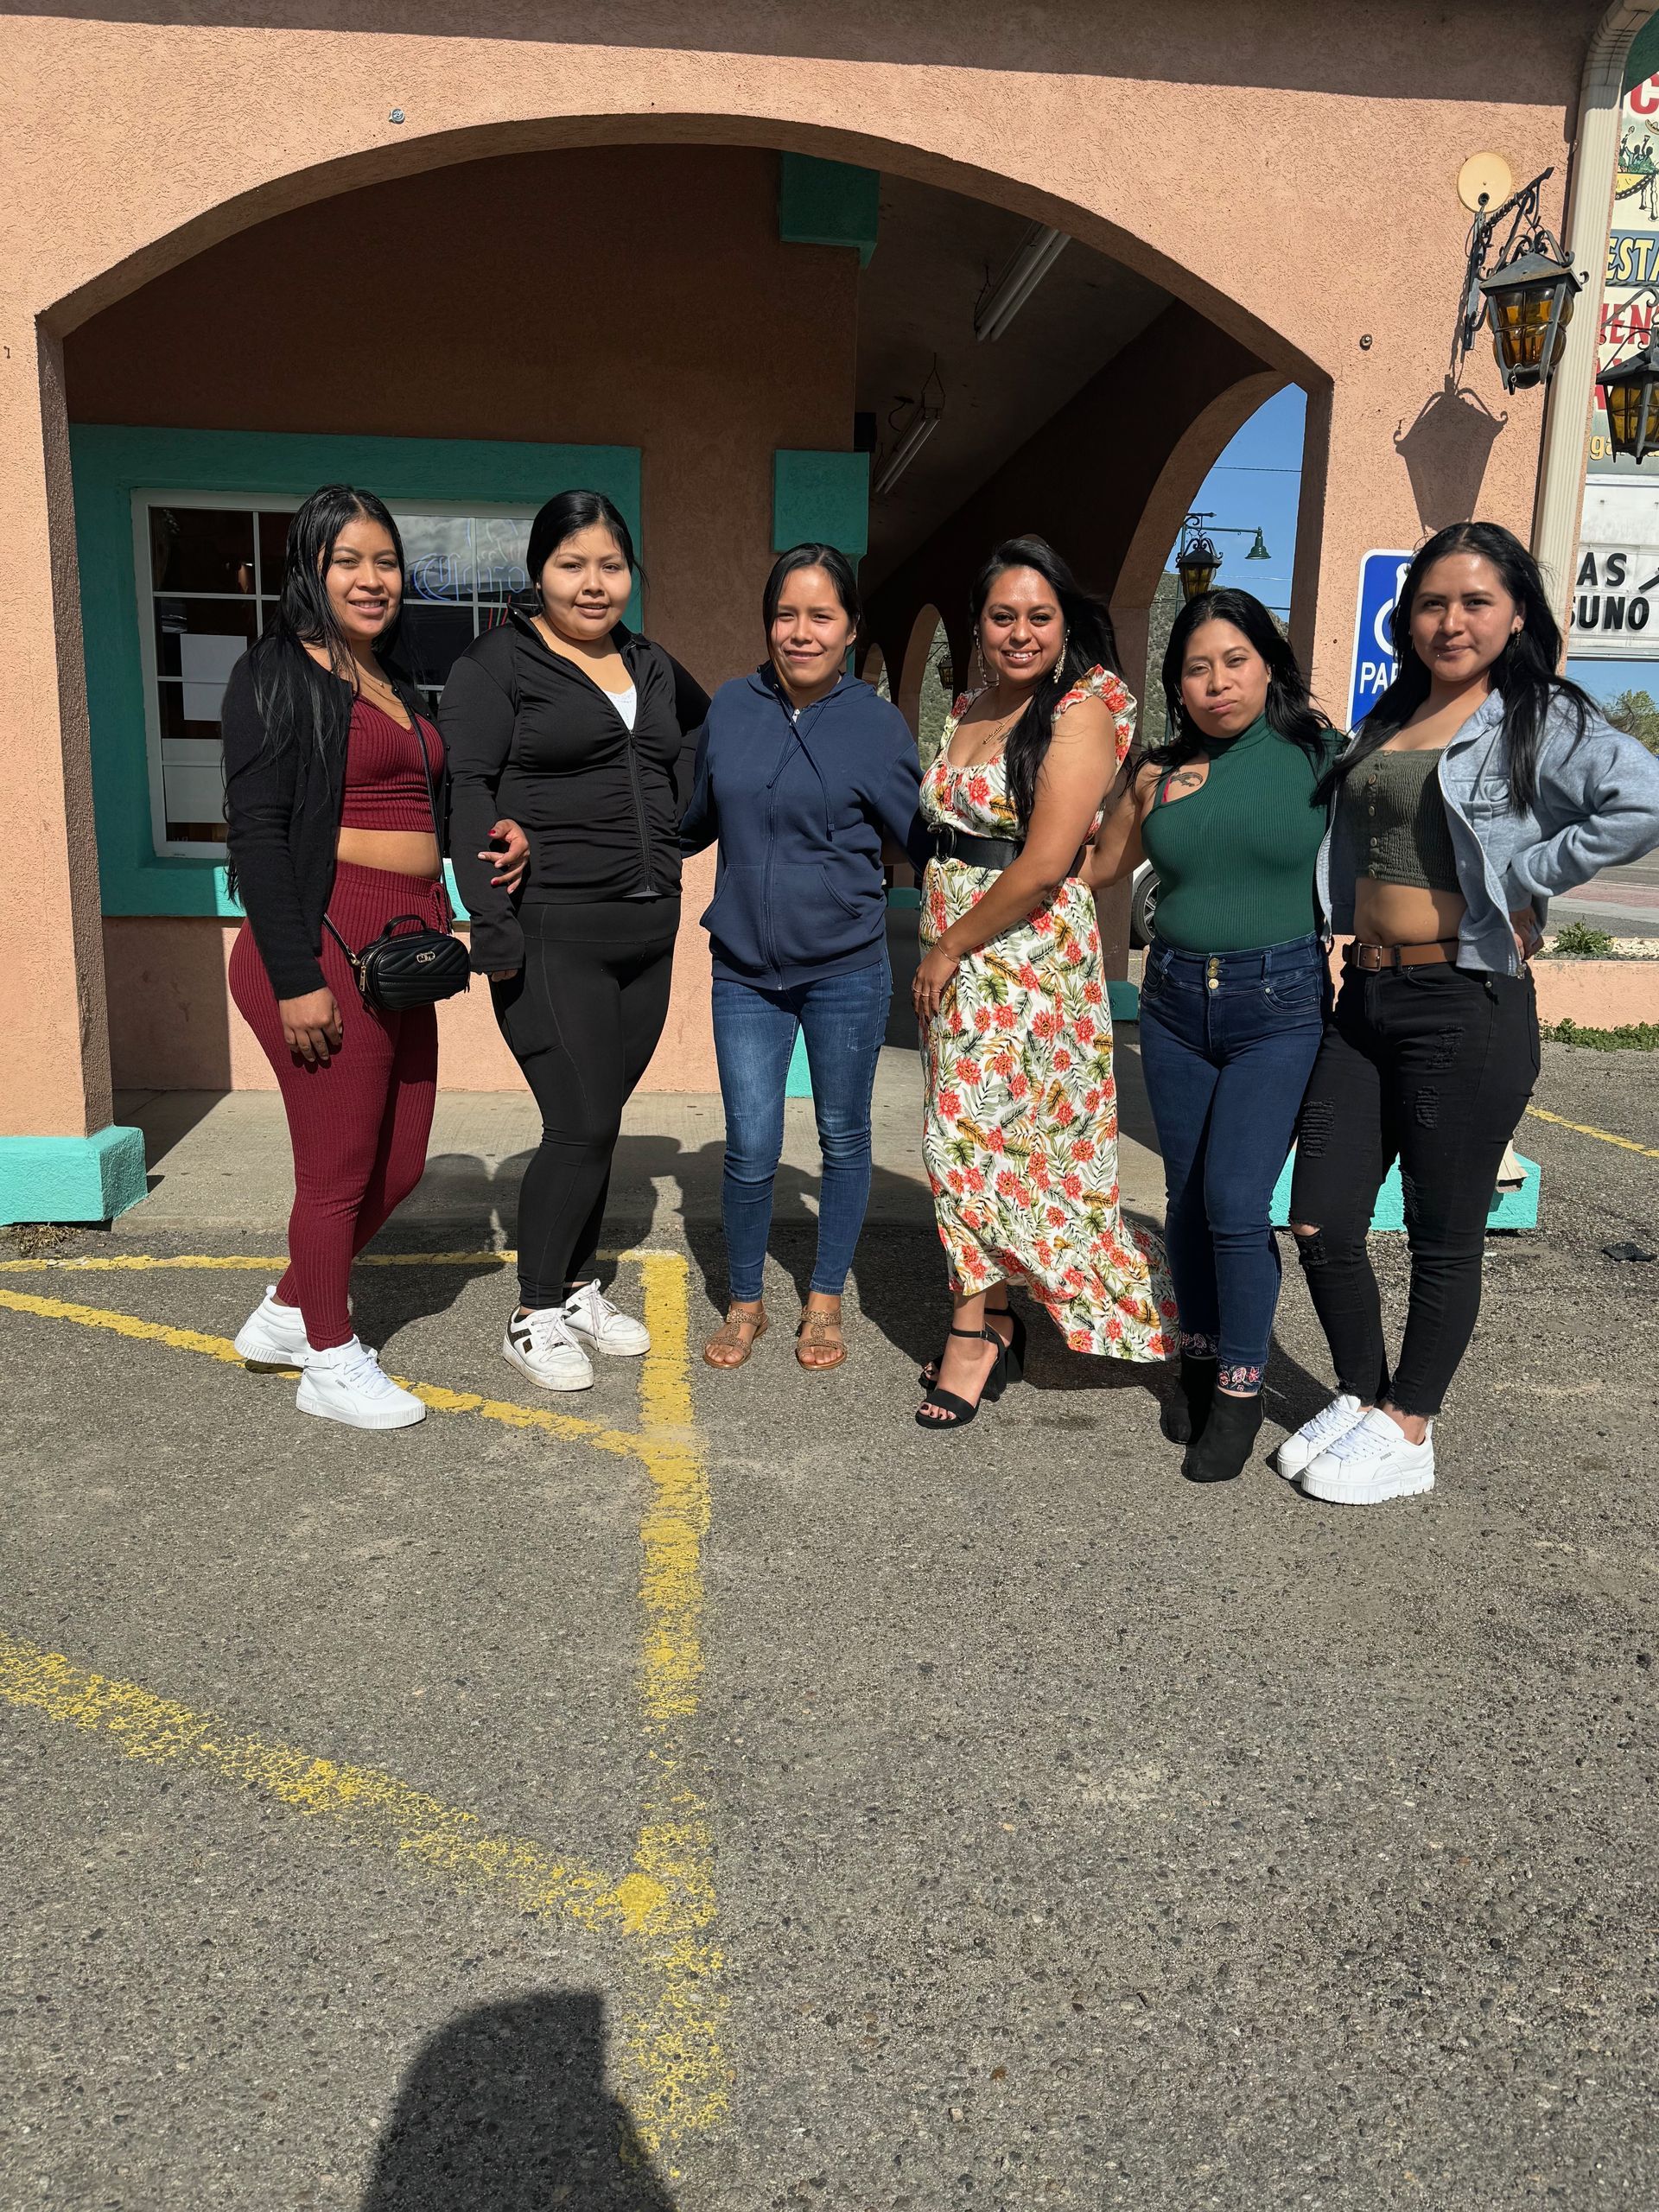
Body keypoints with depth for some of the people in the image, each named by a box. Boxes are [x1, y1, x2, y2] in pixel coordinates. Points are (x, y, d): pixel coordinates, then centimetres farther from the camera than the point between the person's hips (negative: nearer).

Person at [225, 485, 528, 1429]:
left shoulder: (399, 686, 19)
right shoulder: (279, 674, -5)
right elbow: (256, 830, -12)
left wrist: (494, 830, 6)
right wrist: (296, 979, -19)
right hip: (324, 945, -8)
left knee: (400, 1165, 15)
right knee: (338, 1171, 2)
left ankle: (287, 1313, 35)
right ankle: (329, 1360, 21)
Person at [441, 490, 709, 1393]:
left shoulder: (652, 666, 16)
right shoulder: (497, 663, -2)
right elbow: (468, 792, -10)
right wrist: (493, 929, -18)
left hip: (647, 930, 6)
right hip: (553, 934, -6)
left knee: (596, 1120, 12)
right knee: (582, 1125, -9)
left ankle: (577, 1289, 27)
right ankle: (533, 1317, 9)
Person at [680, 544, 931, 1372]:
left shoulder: (877, 723, -5)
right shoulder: (731, 706, 2)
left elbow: (919, 839, 4)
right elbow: (696, 820, 15)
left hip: (847, 969, -1)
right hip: (745, 969, 1)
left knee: (843, 1138, 11)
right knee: (750, 1150, -2)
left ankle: (825, 1301, 31)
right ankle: (744, 1302, 23)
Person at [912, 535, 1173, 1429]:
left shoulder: (1079, 713, -11)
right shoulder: (967, 709, 12)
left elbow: (1044, 864, -19)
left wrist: (951, 946, -13)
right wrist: (936, 945, 9)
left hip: (1028, 949, -7)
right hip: (956, 953, 7)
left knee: (982, 1138, -3)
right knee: (978, 1137, 10)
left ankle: (979, 1329, 10)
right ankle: (990, 1323, 20)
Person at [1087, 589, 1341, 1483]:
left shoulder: (1320, 759, -2)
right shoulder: (1158, 771, 6)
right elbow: (1099, 866, 19)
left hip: (1279, 1005, -3)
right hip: (1175, 1003, 4)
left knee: (1236, 1203, -10)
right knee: (1187, 1198, 11)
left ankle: (1241, 1389, 9)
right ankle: (1200, 1360, 30)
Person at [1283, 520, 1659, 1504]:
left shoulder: (1546, 719, -6)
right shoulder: (1389, 720, 15)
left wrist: (1524, 881, -17)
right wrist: (1345, 941, 14)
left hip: (1466, 1005, -6)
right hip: (1363, 997, 7)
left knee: (1445, 1237, 6)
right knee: (1320, 1222, 7)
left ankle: (1407, 1434, 21)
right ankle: (1361, 1399, 28)